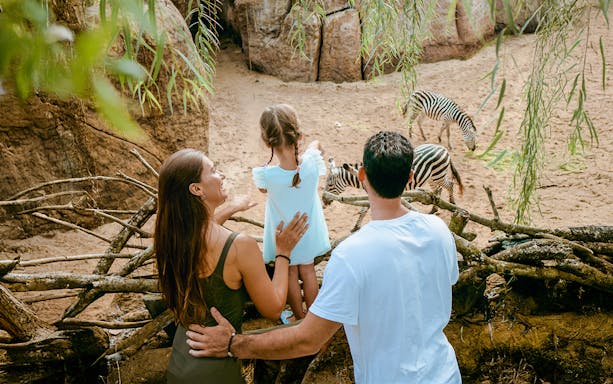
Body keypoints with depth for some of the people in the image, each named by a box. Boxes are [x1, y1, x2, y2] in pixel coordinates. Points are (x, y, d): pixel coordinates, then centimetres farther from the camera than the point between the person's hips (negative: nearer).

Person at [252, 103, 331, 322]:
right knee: (308, 271, 22)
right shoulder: (311, 163, -28)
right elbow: (315, 145, -1)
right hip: (308, 231, 2)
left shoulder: (265, 175, -33)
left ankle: (299, 318, 38)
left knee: (291, 274, 20)